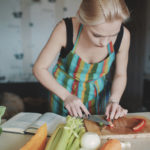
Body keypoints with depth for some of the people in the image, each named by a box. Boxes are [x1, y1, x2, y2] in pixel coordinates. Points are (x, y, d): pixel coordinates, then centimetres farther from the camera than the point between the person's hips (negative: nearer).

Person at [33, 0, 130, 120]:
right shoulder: (65, 29, -28)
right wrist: (66, 95, -29)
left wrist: (114, 100, -23)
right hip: (63, 92, -1)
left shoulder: (123, 36, -22)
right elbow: (39, 68, -19)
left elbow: (120, 75, -6)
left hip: (99, 93, 2)